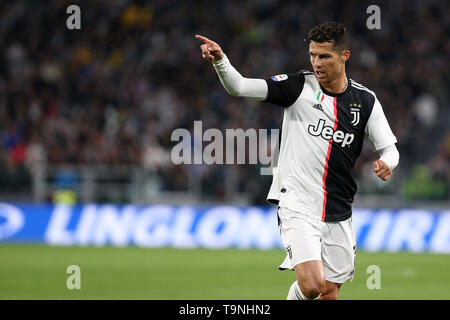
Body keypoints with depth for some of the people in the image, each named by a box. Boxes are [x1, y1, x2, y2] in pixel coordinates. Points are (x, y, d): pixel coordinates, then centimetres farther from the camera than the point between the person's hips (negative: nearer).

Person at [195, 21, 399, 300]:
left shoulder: (365, 100, 3)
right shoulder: (298, 86, -5)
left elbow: (389, 148, 9)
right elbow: (239, 87, -13)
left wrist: (386, 164, -15)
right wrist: (220, 60, -32)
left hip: (338, 213, 3)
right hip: (298, 206, -3)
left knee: (331, 290, 7)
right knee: (312, 284, -19)